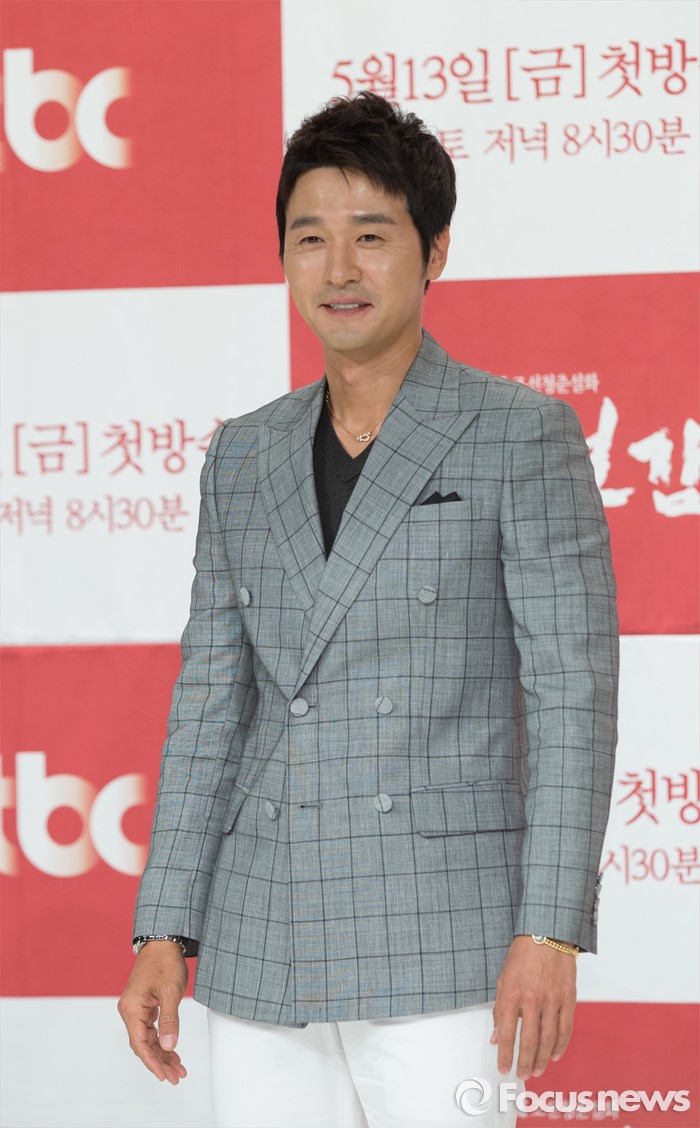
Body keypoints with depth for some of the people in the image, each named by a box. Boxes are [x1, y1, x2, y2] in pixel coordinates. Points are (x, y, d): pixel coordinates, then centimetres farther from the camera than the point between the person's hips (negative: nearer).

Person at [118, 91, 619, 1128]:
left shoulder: (524, 437, -3)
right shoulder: (245, 458, 12)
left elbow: (573, 696, -7)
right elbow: (211, 704, 13)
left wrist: (551, 934, -15)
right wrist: (163, 934, 6)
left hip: (443, 957, -5)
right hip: (263, 956, 5)